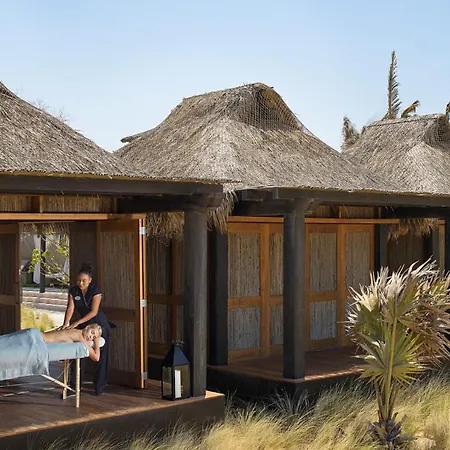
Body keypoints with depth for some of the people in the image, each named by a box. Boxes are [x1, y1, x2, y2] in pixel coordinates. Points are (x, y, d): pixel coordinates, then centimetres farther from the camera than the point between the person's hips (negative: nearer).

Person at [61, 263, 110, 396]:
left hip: (99, 324, -4)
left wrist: (77, 323, -35)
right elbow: (70, 308, -14)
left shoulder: (95, 290, -21)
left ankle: (99, 387, 9)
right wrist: (65, 324, -31)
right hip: (83, 325, 4)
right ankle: (73, 385, 5)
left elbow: (94, 312, -27)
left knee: (100, 356, 1)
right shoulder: (73, 291, -7)